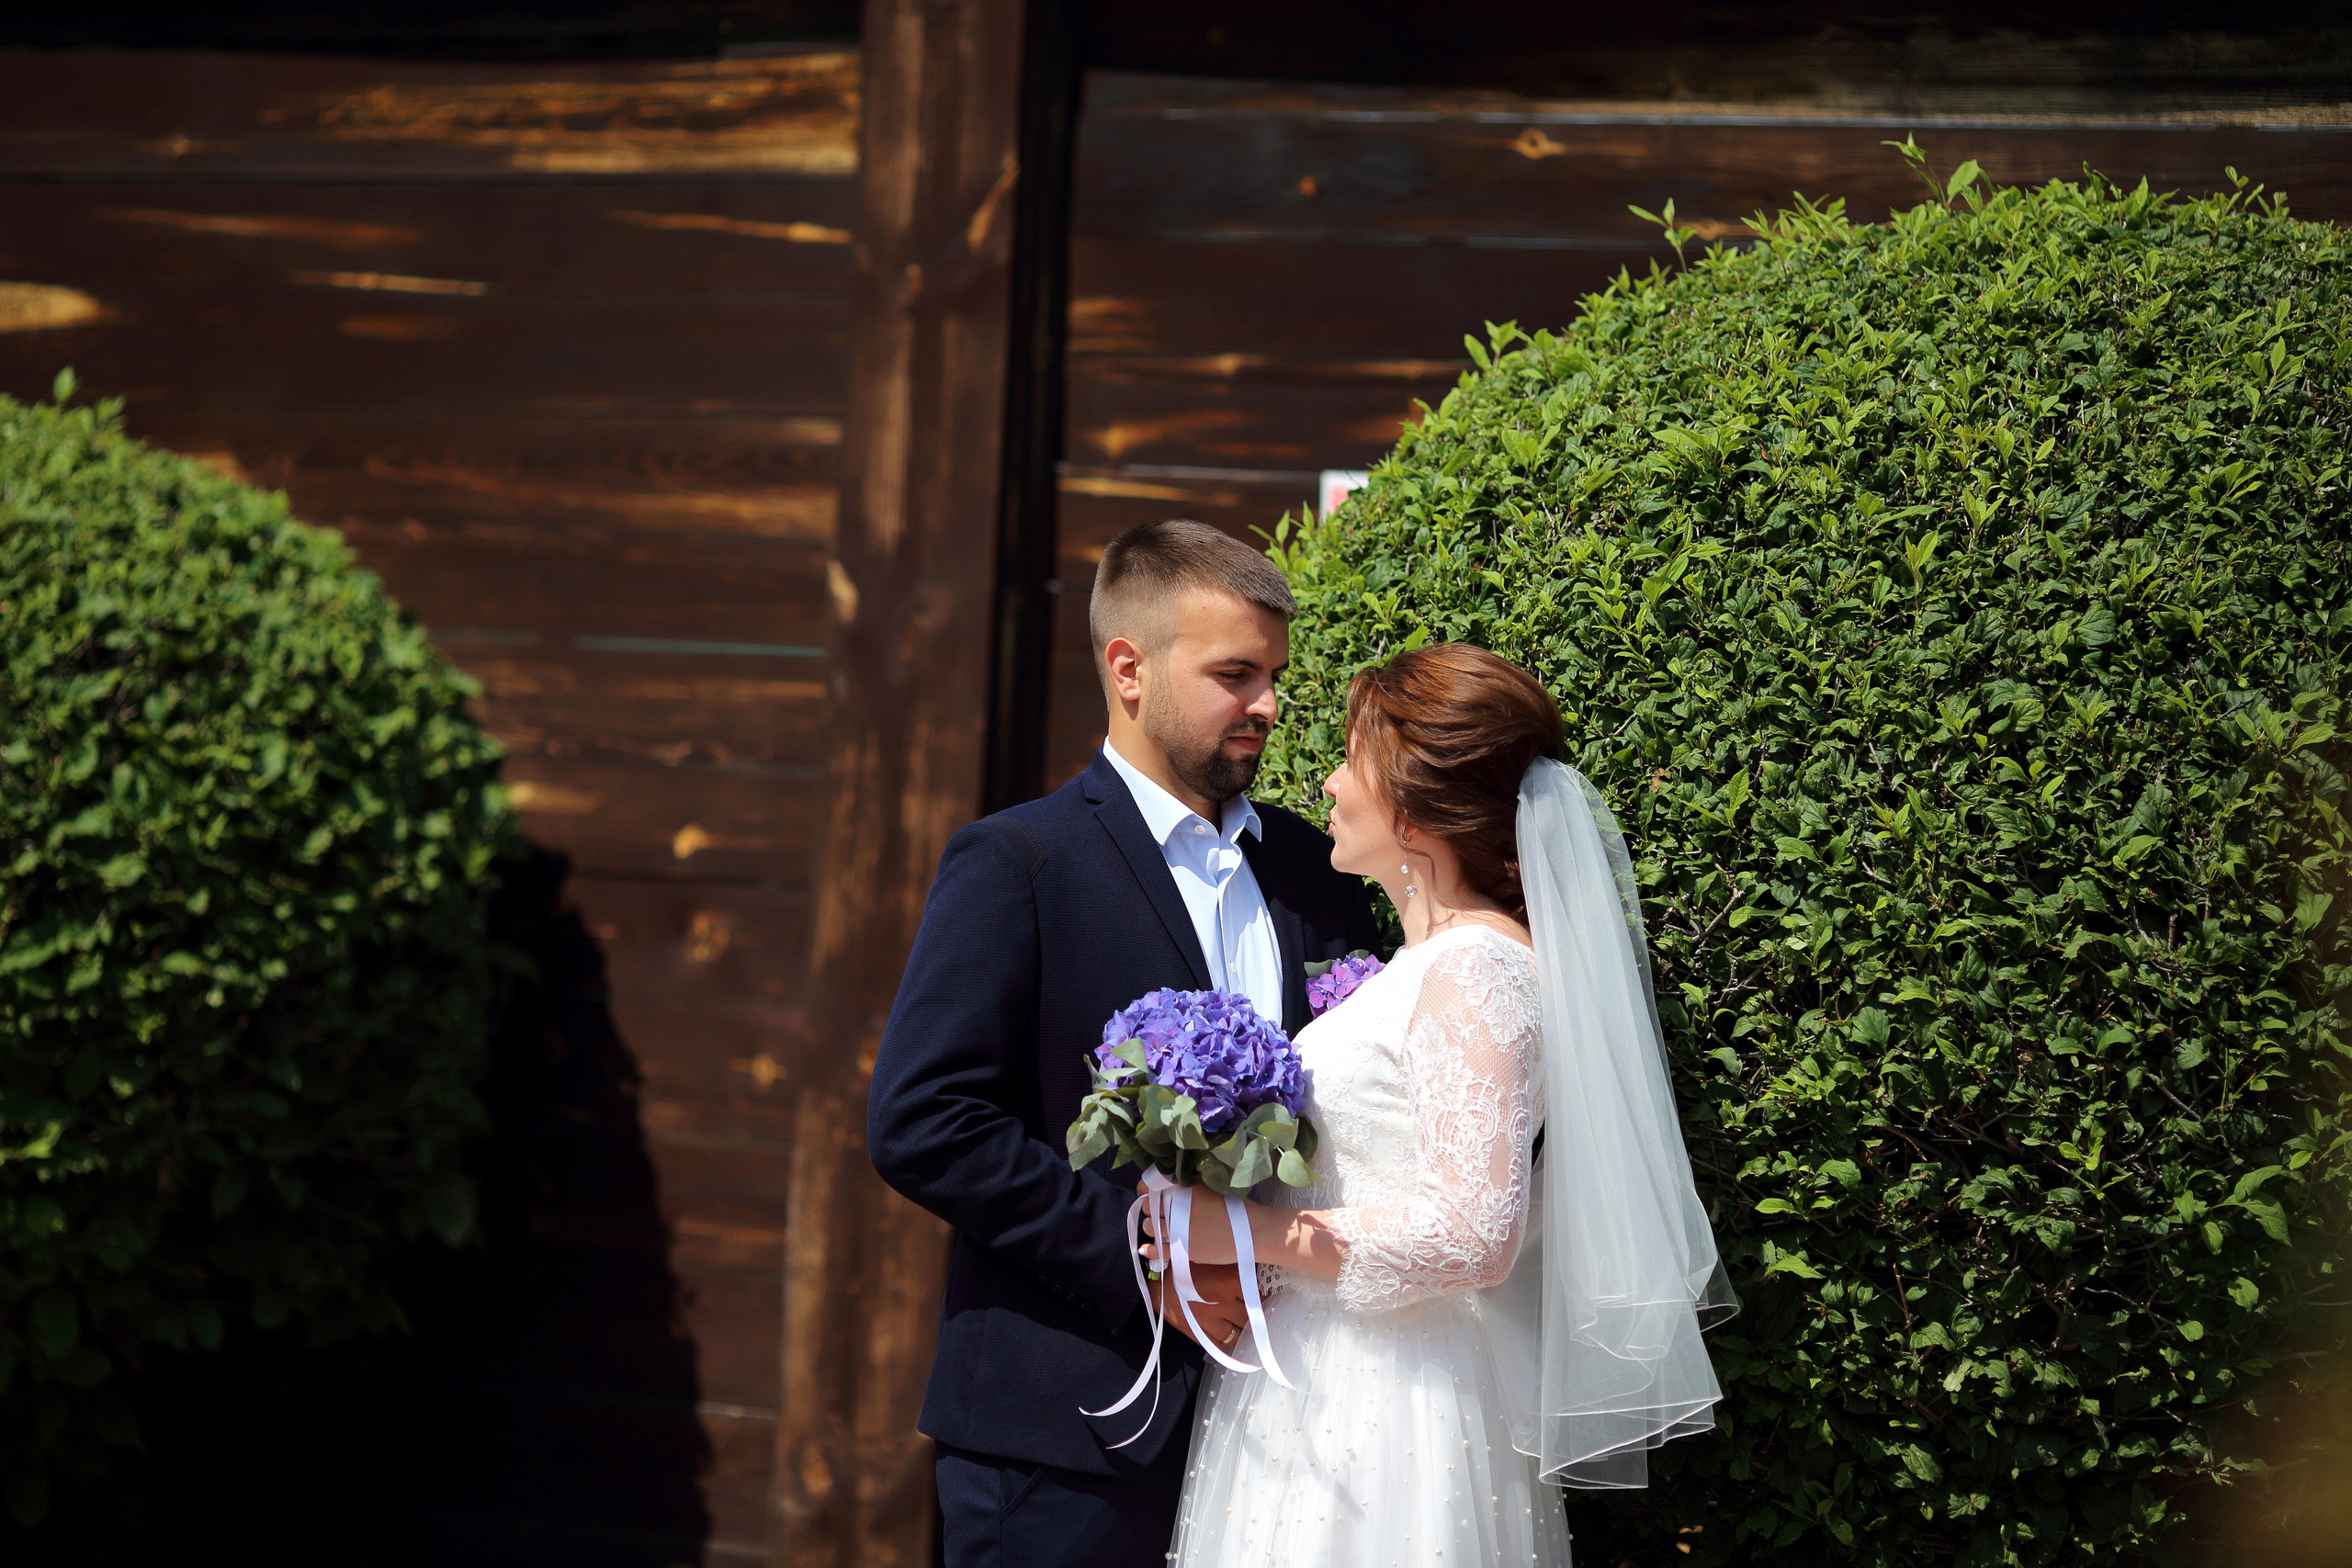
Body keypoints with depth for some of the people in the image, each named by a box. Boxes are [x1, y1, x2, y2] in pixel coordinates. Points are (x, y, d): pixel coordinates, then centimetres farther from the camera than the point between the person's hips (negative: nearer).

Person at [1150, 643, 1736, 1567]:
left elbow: (1474, 1235, -24)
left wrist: (1253, 1234, -19)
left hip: (1388, 1414, -9)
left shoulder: (1476, 968, -16)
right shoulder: (1430, 960, 14)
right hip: (1319, 1390, 9)